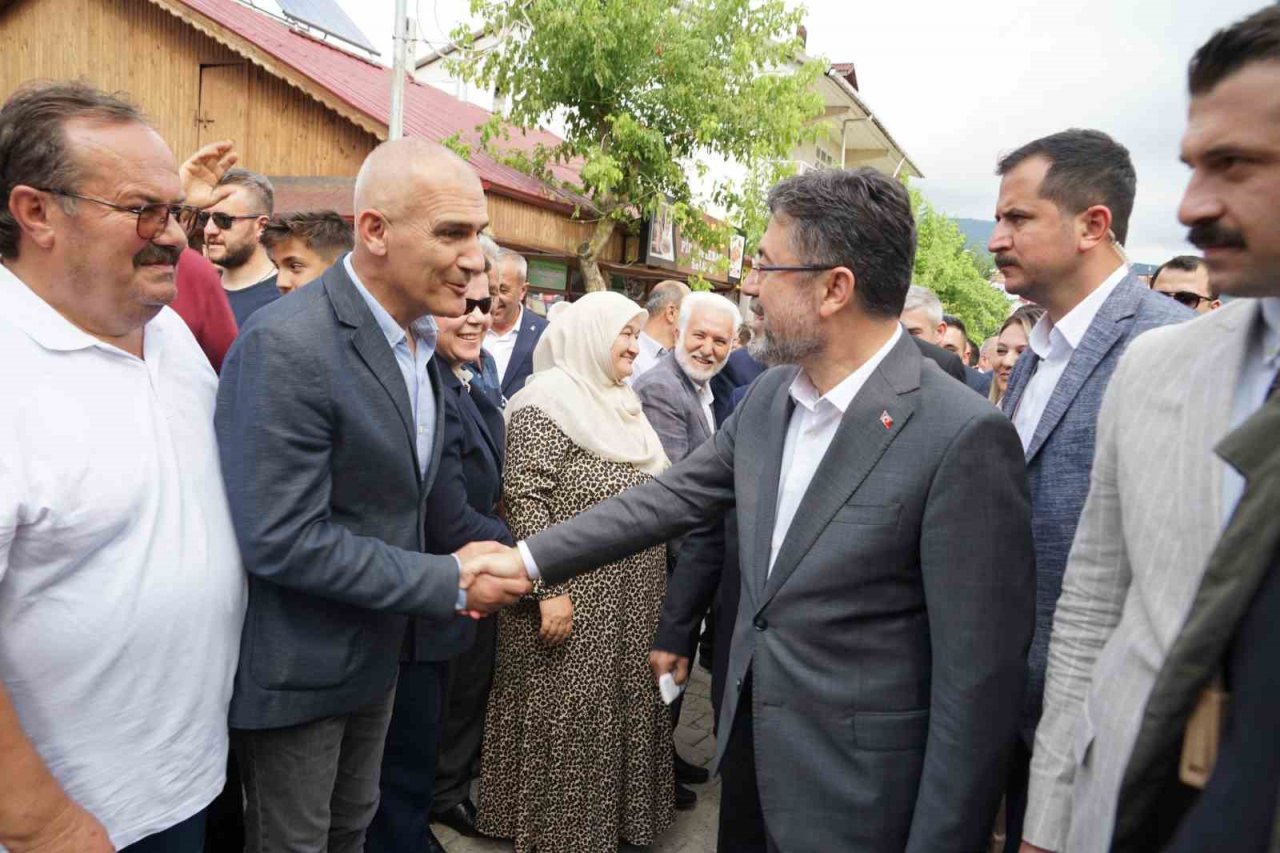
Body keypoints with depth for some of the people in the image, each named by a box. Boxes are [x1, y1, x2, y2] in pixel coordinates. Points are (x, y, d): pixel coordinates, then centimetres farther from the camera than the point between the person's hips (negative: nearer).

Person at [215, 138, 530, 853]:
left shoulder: (420, 333, 1)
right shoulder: (287, 346, -26)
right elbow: (280, 540, -28)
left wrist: (450, 567, -1)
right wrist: (451, 584, -22)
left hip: (376, 649, 7)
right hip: (295, 666, -7)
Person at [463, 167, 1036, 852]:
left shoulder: (963, 437, -23)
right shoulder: (768, 396, 0)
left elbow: (978, 679, -20)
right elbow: (673, 497, 7)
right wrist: (528, 557, 5)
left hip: (854, 796, -6)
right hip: (750, 745, 6)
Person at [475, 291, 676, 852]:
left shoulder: (619, 402, 12)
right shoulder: (548, 401, -15)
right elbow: (524, 499, -20)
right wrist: (547, 590, -24)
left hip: (627, 597, 8)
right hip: (572, 596, -8)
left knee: (616, 709, 18)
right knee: (567, 718, 4)